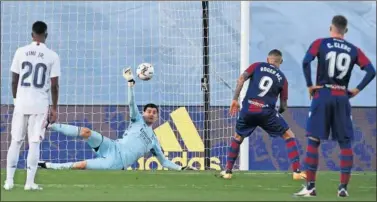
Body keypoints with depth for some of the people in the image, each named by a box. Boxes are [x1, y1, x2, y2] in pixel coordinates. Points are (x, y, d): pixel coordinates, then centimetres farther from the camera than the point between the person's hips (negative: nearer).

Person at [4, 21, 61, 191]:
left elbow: (14, 81, 4)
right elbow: (54, 85, -4)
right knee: (34, 143, 2)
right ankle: (29, 182, 0)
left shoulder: (21, 52, 0)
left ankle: (9, 180, 9)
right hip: (40, 105, -2)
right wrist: (54, 108, 4)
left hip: (21, 103, 2)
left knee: (15, 142, 9)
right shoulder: (52, 56, -4)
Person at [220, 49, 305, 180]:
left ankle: (228, 171, 24)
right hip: (267, 112, -2)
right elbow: (283, 106, 13)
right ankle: (296, 171, 2)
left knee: (237, 138, 26)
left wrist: (235, 99, 0)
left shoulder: (257, 66, 13)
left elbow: (241, 79, -3)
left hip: (248, 110, 2)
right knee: (289, 136, 12)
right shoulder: (282, 78, 12)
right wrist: (280, 111, 35)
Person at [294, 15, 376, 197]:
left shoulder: (320, 43, 2)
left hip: (322, 95, -2)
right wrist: (357, 90, 3)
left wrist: (309, 85, -6)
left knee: (313, 141, 1)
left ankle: (310, 186, -3)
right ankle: (343, 187, 2)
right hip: (342, 98, 2)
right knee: (345, 143, 7)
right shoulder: (353, 50, 8)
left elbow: (306, 62, -14)